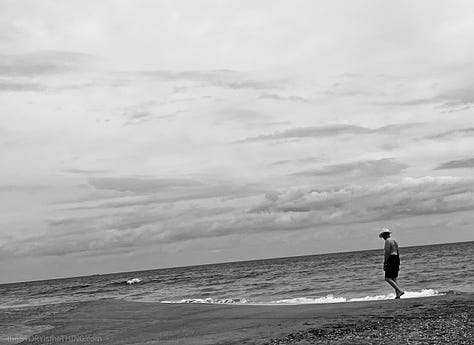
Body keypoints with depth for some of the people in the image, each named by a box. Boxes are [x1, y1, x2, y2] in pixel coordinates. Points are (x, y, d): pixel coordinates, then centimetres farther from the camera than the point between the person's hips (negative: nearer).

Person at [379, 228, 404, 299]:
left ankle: (400, 291, -20)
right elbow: (398, 252, 20)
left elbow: (387, 252, -18)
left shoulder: (387, 241, -11)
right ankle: (397, 295, 9)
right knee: (393, 279, 13)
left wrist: (384, 263, -17)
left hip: (391, 259, -10)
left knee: (388, 278, -9)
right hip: (396, 258, 10)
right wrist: (398, 264, 24)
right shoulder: (394, 241, 17)